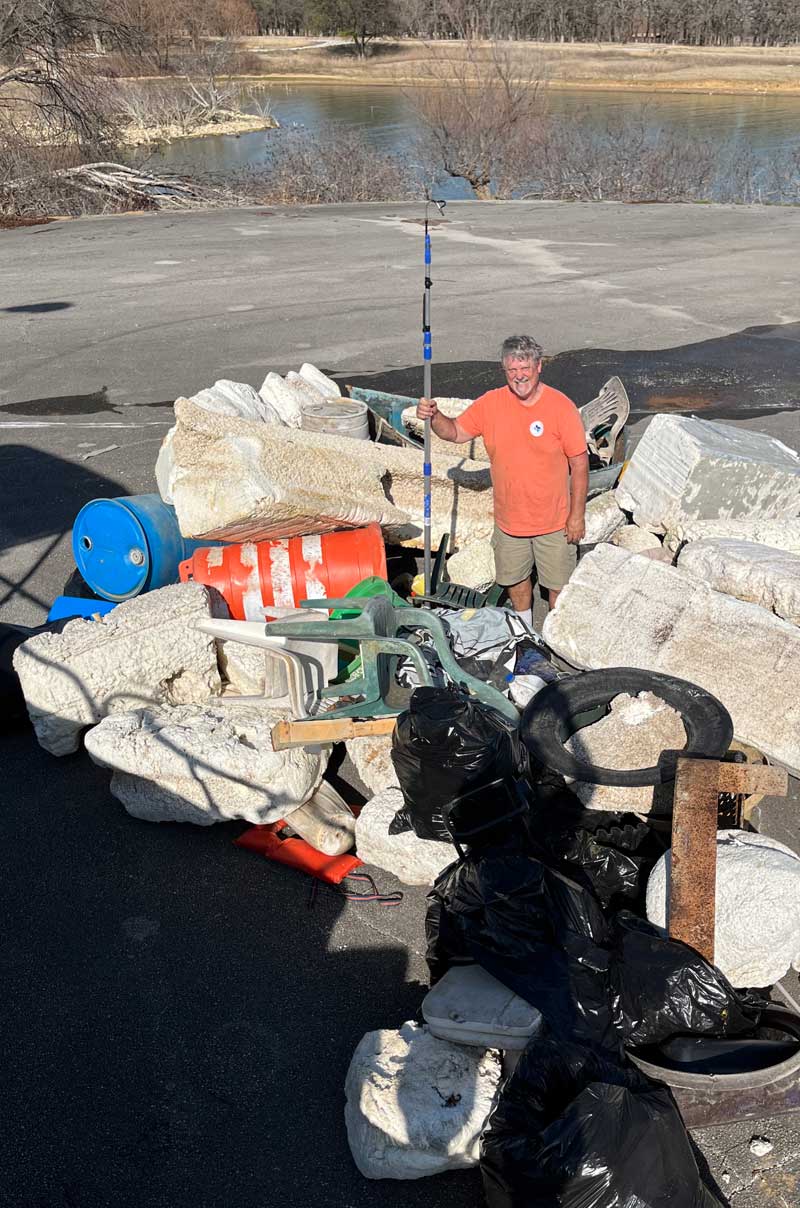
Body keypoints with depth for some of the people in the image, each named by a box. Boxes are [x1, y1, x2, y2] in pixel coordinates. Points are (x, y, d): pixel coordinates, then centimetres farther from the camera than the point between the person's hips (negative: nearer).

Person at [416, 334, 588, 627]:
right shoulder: (490, 403, -6)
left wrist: (577, 515, -12)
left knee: (559, 583, 10)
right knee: (515, 579, 21)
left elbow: (579, 463, -12)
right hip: (509, 520, 4)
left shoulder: (561, 406, -15)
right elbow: (455, 432, 3)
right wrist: (434, 416, -20)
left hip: (554, 522, -4)